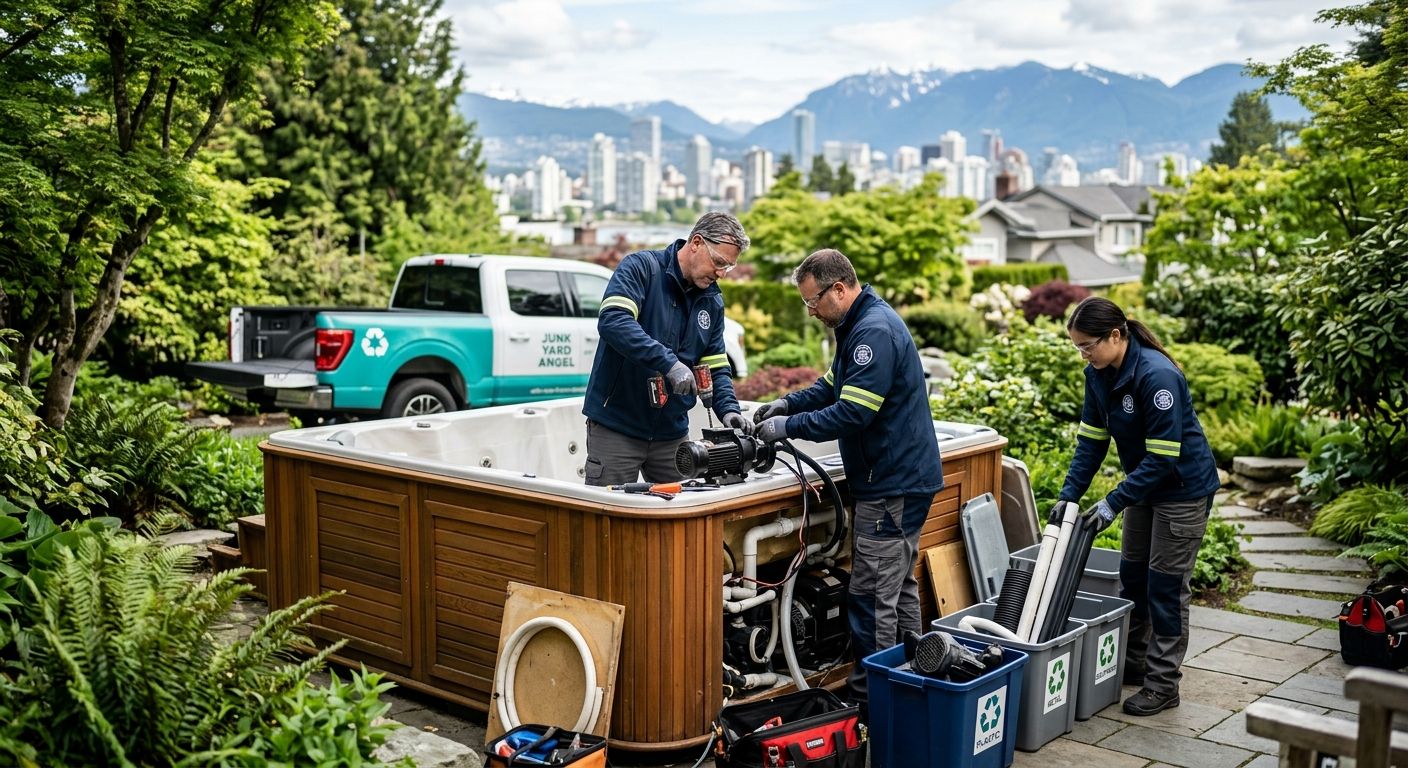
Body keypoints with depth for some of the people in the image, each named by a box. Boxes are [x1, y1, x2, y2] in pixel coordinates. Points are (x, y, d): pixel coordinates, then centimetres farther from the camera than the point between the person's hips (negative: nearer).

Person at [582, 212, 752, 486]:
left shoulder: (713, 302, 10)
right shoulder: (641, 267, -9)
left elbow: (716, 367, 11)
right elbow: (612, 321, -26)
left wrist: (729, 409, -8)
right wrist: (668, 363, -32)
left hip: (672, 433, 6)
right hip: (615, 427, -5)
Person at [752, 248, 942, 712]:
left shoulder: (874, 332, -21)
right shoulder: (859, 325, 13)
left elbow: (853, 413, -25)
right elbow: (834, 385, 23)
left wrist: (788, 427, -17)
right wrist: (789, 403, 7)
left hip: (891, 485, -11)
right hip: (901, 478, 11)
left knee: (872, 596, -6)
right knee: (899, 586, 17)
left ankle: (869, 699, 2)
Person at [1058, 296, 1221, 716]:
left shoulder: (1157, 375, -30)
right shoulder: (1098, 374, -6)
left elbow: (1163, 457, -28)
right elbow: (1092, 438, 0)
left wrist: (1113, 503, -26)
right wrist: (1070, 494, -9)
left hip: (1184, 488, -8)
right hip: (1145, 483, 8)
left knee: (1165, 585, -2)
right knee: (1132, 575, 15)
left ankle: (1163, 684, 9)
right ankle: (1131, 663, 29)